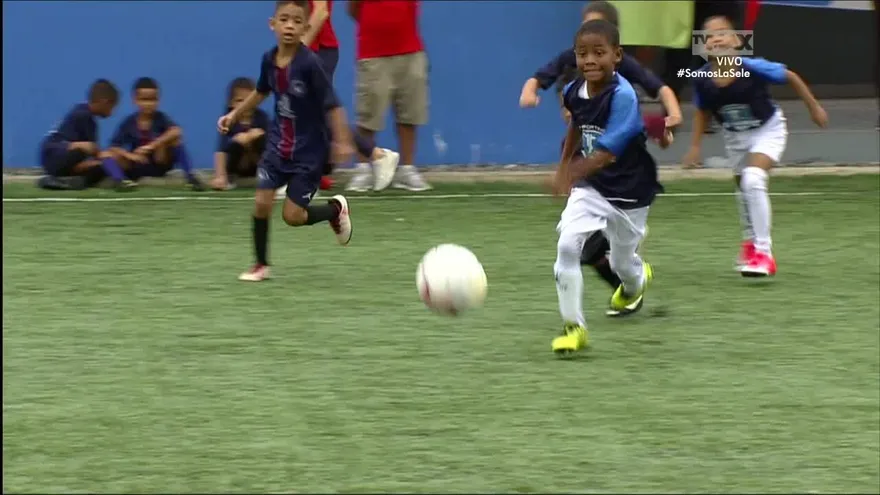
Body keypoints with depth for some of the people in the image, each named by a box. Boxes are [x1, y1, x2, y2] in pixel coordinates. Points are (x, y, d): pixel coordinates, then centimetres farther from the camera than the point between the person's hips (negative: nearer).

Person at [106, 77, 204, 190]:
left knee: (174, 138, -26)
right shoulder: (129, 122, -6)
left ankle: (190, 178, -28)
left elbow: (176, 132, -31)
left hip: (160, 165, -2)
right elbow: (114, 147, -9)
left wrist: (152, 145, -38)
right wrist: (130, 155, -29)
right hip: (138, 167, 2)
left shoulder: (161, 118, -10)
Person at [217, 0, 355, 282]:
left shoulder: (309, 64, -23)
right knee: (261, 203, -4)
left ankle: (335, 209, 27)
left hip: (309, 151, -5)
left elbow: (332, 105, -21)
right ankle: (261, 264, 14)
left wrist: (342, 142, -29)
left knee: (292, 216, -3)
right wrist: (235, 115, 18)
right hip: (279, 144, 5)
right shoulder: (269, 60, -4)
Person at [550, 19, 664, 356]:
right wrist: (564, 163, 18)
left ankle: (637, 280, 55)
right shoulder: (574, 92, -8)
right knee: (567, 245, -19)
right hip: (591, 188, 4)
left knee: (622, 263, 15)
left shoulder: (623, 96, -27)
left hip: (629, 191, -4)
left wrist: (573, 172, -50)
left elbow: (608, 152, -36)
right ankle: (574, 326, -7)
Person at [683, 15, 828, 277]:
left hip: (767, 130, -4)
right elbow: (702, 112, 0)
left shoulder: (753, 68, -32)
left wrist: (814, 107, -5)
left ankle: (763, 253, -19)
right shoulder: (702, 79, -22)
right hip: (735, 137, 5)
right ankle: (751, 242, 49)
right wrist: (695, 146, -3)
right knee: (743, 189, 20)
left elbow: (790, 77, -15)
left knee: (753, 179, -26)